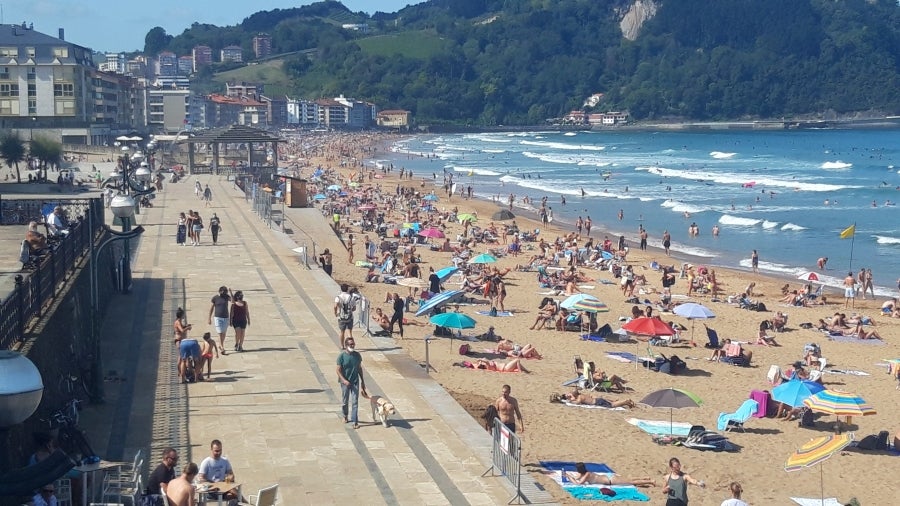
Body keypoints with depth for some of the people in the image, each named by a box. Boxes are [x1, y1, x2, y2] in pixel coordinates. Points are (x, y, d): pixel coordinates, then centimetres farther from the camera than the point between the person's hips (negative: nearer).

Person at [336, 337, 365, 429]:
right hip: (345, 382, -2)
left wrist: (362, 381, 11)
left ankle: (355, 421, -2)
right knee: (345, 401, 14)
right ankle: (345, 416, 38)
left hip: (355, 381, 2)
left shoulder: (357, 355, -1)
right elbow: (338, 370, -11)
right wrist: (344, 380, -23)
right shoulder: (342, 356, -12)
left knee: (355, 402, -3)